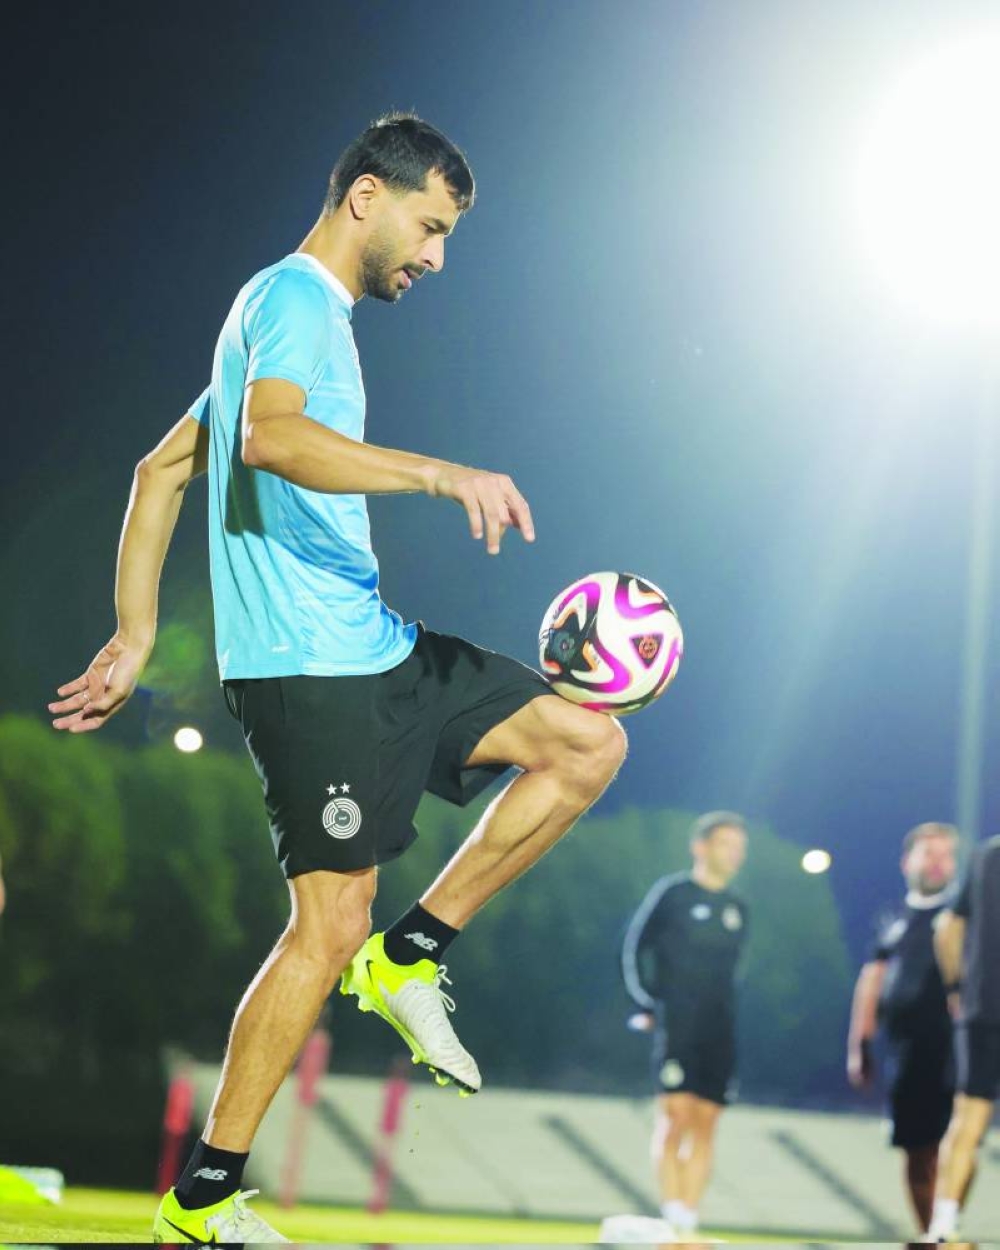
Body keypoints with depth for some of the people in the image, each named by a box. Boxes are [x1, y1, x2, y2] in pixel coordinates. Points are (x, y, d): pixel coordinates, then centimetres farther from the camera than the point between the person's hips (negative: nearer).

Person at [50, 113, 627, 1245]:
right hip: (311, 669, -10)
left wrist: (134, 635, 18)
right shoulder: (297, 300, -9)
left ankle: (408, 958, 8)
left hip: (374, 651, 10)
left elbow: (162, 470, 23)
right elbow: (270, 436, -31)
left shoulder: (297, 312, 22)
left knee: (589, 742, 7)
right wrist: (441, 473, -37)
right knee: (331, 926, -11)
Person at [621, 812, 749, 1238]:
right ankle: (672, 1222, -15)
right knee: (676, 1115, -14)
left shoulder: (737, 908, 16)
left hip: (720, 1032, 5)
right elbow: (635, 949, 3)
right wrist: (648, 1003, -3)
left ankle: (688, 1223, 3)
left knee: (705, 1123, 1)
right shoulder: (671, 893, 0)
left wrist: (723, 1016, 15)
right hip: (677, 1024, -5)